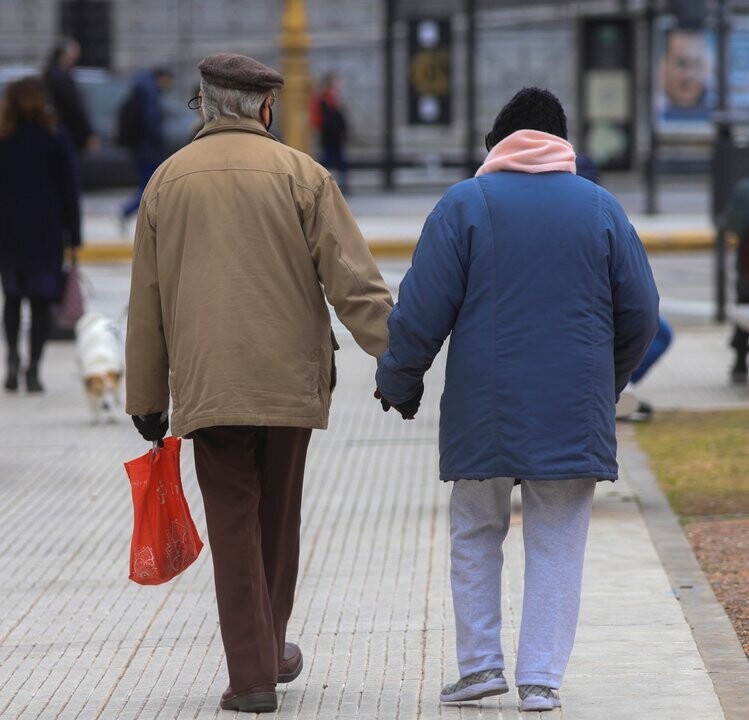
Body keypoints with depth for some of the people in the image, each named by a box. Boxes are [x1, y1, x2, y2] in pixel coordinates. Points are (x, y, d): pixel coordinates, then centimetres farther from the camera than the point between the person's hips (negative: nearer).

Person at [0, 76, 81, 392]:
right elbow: (69, 189, -3)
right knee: (41, 300, 5)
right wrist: (74, 235, 2)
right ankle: (33, 370, 0)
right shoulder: (57, 137, -5)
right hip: (48, 231, -1)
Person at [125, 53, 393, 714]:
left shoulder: (168, 181, 6)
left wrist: (147, 400, 16)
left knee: (232, 525, 3)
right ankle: (270, 653, 29)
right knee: (279, 522, 15)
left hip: (207, 383, 1)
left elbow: (146, 303, 10)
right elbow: (352, 280, -8)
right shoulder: (299, 173, -2)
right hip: (289, 379, -1)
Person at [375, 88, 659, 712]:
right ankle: (541, 679, 1)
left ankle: (481, 664, 11)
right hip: (573, 413, 1)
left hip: (483, 406, -1)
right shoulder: (601, 208, 4)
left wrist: (398, 382, 10)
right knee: (557, 545, 5)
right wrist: (608, 381, 23)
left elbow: (421, 309, -5)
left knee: (476, 534, 14)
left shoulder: (465, 203, -2)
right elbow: (641, 314, 6)